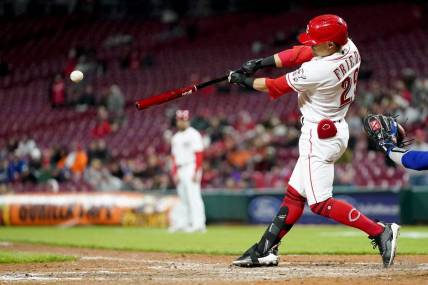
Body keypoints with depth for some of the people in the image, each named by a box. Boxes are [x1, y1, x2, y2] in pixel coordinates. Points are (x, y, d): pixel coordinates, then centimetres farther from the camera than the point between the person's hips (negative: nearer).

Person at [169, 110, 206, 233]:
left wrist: (197, 172, -18)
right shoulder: (175, 137, 18)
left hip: (191, 168, -7)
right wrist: (174, 173, 8)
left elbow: (199, 155, -11)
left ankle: (198, 224, -14)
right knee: (183, 198, 7)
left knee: (193, 196, -12)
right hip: (180, 171, 7)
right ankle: (180, 222, 9)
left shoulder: (194, 135, -4)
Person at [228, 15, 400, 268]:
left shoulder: (318, 71, -28)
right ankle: (266, 250, 20)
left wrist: (243, 80, 4)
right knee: (295, 194, 14)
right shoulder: (349, 49, -4)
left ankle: (380, 231, -12)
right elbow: (300, 53, 6)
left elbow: (274, 88, -13)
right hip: (336, 130, 10)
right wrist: (261, 63, 1)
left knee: (321, 203, -8)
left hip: (319, 136, -10)